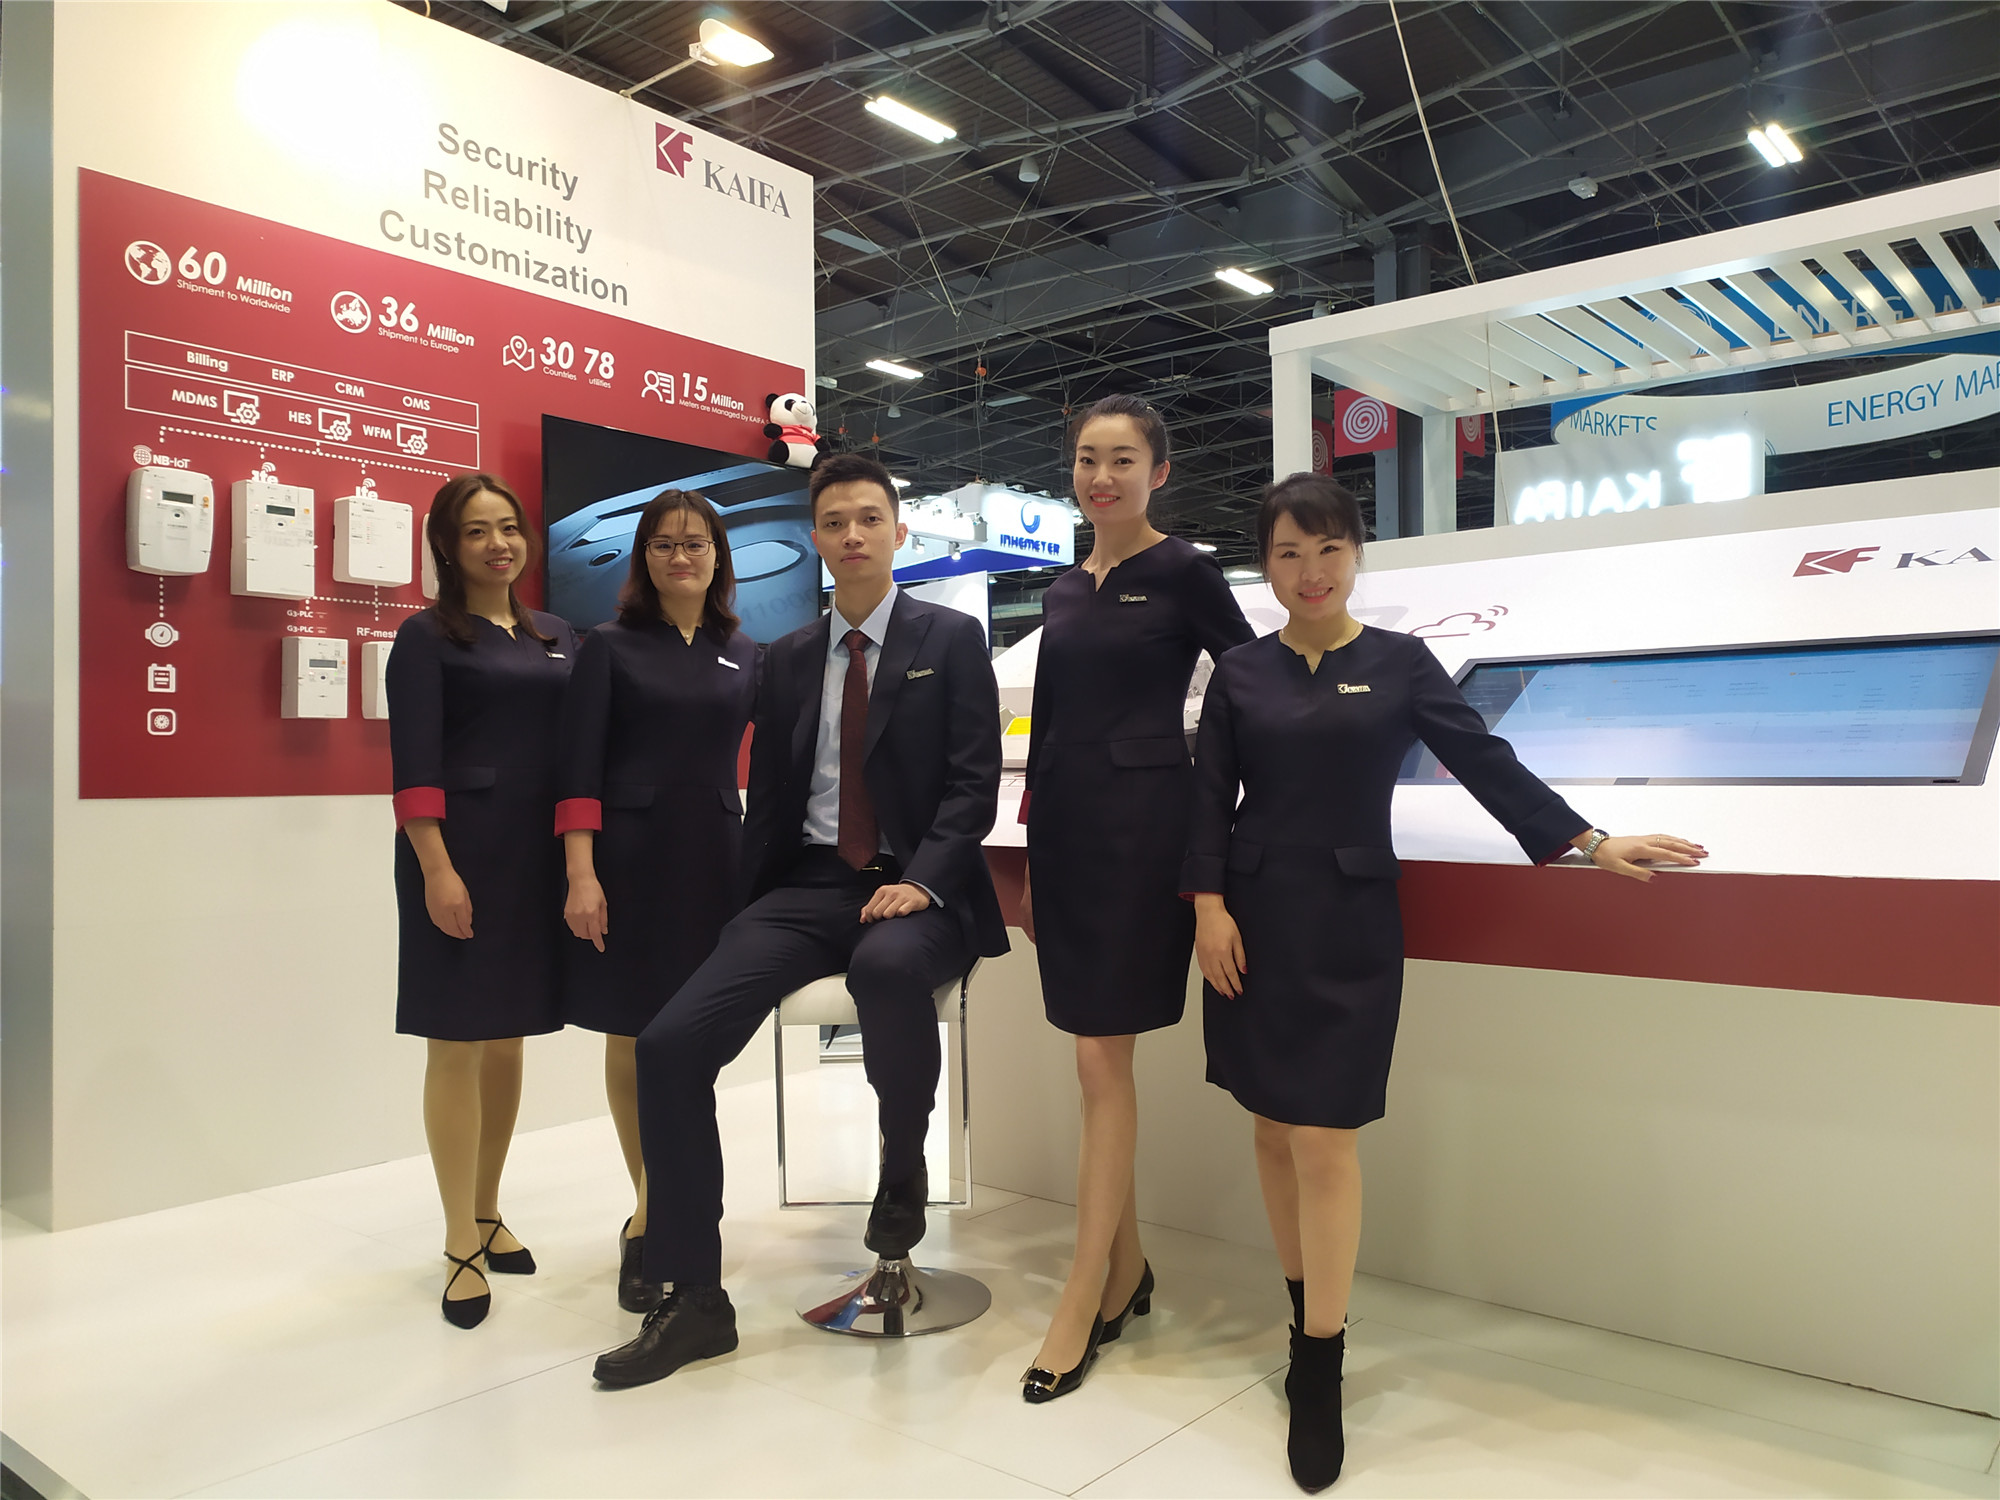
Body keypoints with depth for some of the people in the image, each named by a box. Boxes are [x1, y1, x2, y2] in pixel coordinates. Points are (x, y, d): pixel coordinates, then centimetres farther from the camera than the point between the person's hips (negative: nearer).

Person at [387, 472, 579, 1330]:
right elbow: (414, 761, -9)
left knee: (509, 1036, 12)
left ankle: (487, 1211, 27)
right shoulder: (426, 638, 0)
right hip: (461, 852, -5)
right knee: (456, 1039, -1)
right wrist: (436, 869, -18)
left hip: (538, 856, 5)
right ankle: (461, 1245, 9)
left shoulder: (558, 640, 14)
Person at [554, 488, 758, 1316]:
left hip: (714, 859, 2)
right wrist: (581, 874, -12)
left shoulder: (745, 656, 10)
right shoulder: (610, 647, 3)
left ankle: (653, 1222, 18)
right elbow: (579, 767, -4)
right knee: (629, 1038, 5)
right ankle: (654, 1212, 21)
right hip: (629, 857, -2)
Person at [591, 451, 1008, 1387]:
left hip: (913, 890, -4)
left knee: (886, 965, -41)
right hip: (807, 885, 4)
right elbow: (768, 800, 17)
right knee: (670, 1044, -15)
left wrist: (921, 880, -18)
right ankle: (694, 1300, -1)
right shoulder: (787, 660, 17)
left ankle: (902, 1170, -11)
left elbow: (973, 780, -4)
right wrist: (748, 914, 7)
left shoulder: (951, 640, 5)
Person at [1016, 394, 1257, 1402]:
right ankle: (1127, 1268, 25)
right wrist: (1033, 859, 16)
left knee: (1102, 1059, -5)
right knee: (1096, 1057, 10)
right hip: (1066, 825, 6)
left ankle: (1082, 1301, 6)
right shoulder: (1064, 591, 15)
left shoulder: (1183, 573, -3)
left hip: (1144, 825, -6)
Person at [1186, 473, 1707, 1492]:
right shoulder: (1240, 673, 6)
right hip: (1254, 919, 2)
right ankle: (1307, 1314, 28)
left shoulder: (1400, 664, 3)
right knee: (1272, 1126, 9)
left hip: (1348, 926, -2)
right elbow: (1211, 797, 4)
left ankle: (1319, 1374, 6)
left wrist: (1586, 843, -4)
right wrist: (1209, 905, -5)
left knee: (1323, 1138, -5)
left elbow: (1485, 760, 2)